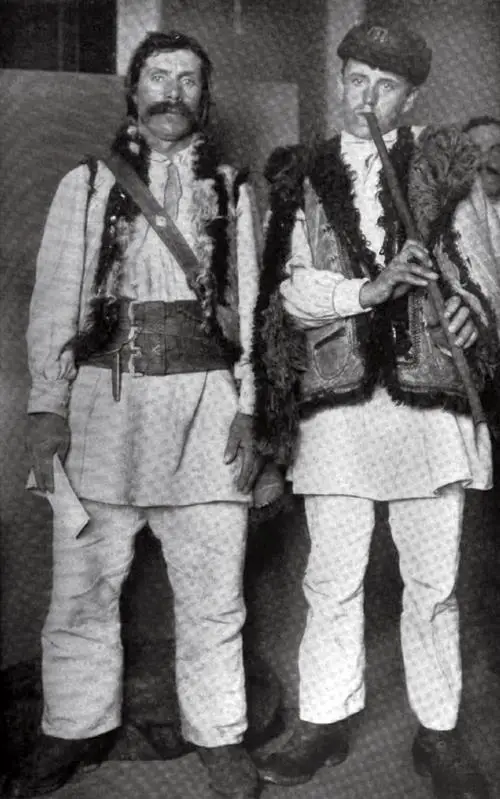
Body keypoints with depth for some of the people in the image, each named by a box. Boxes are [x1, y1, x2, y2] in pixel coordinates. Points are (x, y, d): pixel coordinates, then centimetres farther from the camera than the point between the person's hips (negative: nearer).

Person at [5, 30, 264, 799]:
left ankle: (218, 733, 22)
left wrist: (247, 408, -2)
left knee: (213, 589, 4)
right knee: (84, 584, 6)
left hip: (205, 400, 0)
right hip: (102, 397, 0)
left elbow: (249, 304, 8)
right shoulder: (86, 185, 13)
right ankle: (75, 730, 25)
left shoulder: (232, 190, 14)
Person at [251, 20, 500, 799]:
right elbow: (292, 291, 1)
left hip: (431, 393, 0)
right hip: (336, 401, 0)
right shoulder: (302, 178, 9)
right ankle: (325, 721, 27)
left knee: (433, 581, 9)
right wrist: (369, 288, -14)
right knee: (332, 579, 8)